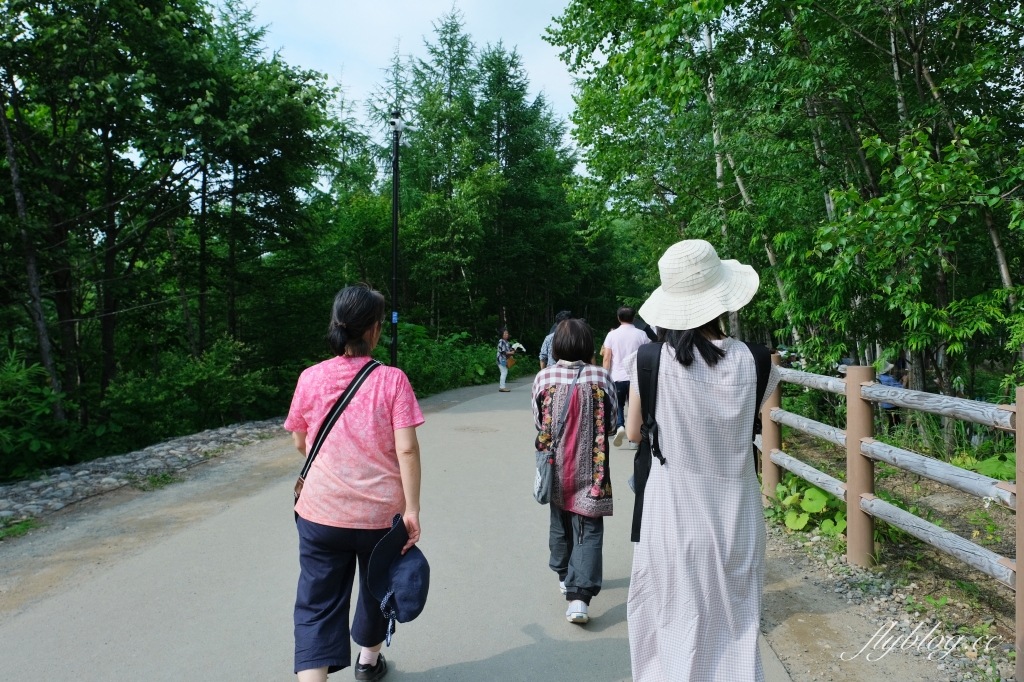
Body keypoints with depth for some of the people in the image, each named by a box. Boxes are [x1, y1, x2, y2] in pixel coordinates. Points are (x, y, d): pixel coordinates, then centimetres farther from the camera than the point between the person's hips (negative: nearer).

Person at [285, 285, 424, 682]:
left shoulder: (311, 378, -4)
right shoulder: (391, 380, -11)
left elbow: (301, 443, 7)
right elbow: (406, 449, -16)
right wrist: (412, 510, -10)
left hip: (321, 514, 1)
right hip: (381, 513, 0)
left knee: (317, 605, 9)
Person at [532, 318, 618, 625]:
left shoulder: (544, 377, -8)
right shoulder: (601, 377, -10)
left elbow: (537, 422, 2)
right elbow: (611, 424, -1)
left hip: (556, 465, 2)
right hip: (590, 469, -2)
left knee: (560, 521, 21)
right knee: (589, 530, 4)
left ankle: (565, 576, 39)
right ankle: (579, 594, -6)